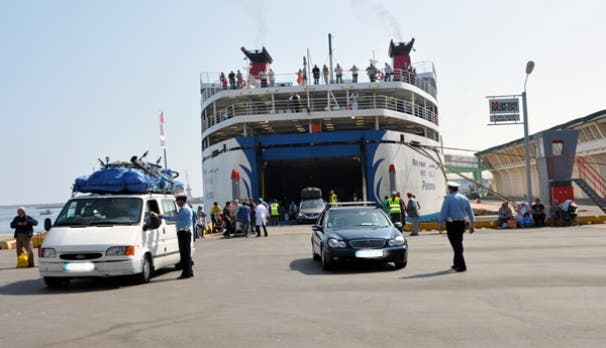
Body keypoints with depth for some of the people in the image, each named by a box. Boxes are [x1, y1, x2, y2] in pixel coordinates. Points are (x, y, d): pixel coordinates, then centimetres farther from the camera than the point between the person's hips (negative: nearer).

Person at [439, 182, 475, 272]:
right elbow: (470, 213, 13)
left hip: (451, 224, -6)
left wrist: (441, 225, -6)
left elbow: (443, 212, -11)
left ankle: (462, 266, -9)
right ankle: (456, 264, 27)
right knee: (458, 244, 18)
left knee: (456, 245, -4)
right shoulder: (465, 199, 9)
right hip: (461, 223, 6)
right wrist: (472, 225, 20)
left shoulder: (448, 198, -6)